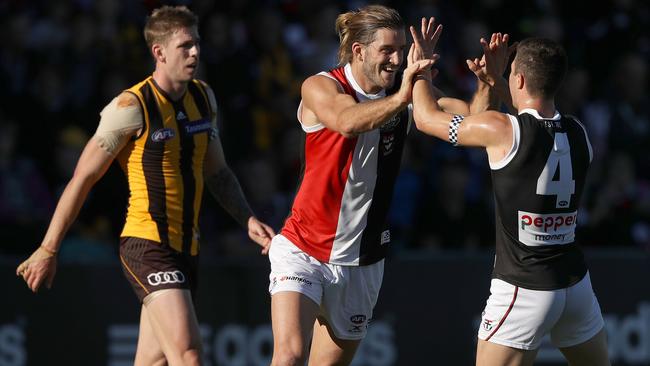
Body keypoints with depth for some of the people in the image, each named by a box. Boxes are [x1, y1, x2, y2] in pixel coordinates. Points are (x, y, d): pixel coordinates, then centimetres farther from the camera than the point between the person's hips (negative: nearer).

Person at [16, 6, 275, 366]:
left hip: (185, 248, 8)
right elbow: (83, 178, -7)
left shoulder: (203, 97, 11)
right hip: (147, 245, -8)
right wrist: (48, 250, -5)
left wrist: (248, 220, 9)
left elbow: (216, 172, 24)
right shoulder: (131, 106, -11)